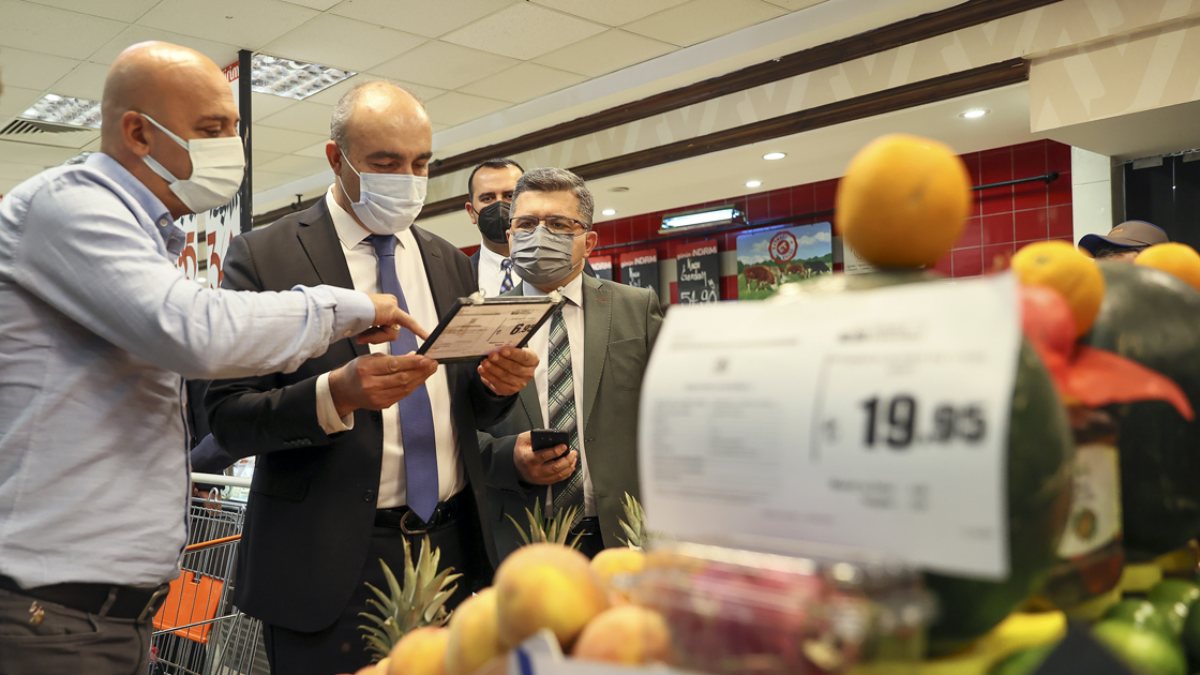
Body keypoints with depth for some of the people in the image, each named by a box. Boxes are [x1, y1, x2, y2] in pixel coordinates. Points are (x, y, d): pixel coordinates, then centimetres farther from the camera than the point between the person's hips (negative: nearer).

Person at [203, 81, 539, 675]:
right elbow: (228, 420, -9)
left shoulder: (449, 262, 11)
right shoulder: (264, 256, -5)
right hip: (330, 565, -4)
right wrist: (336, 394, -26)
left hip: (453, 551, 4)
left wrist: (497, 382, -8)